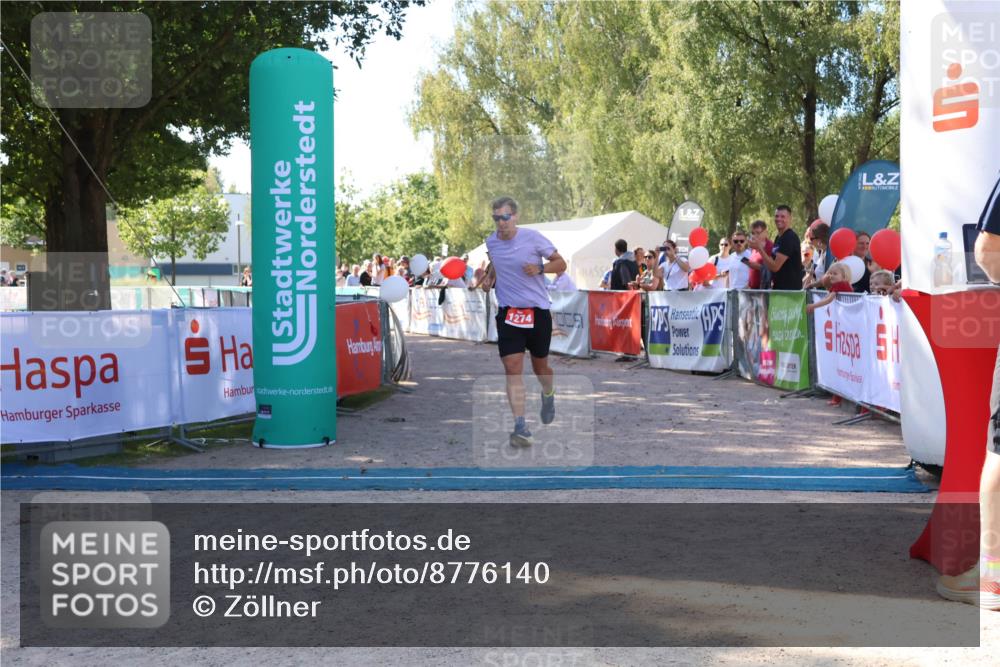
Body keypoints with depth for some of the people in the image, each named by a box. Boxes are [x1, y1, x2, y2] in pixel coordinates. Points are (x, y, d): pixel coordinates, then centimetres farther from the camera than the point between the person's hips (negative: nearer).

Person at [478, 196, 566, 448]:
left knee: (540, 366, 12)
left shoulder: (533, 238, -9)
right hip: (508, 312, 2)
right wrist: (490, 278, 6)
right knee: (512, 367, -12)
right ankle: (520, 427, -14)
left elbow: (561, 263, -2)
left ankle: (548, 394, 48)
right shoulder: (491, 242, 4)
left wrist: (540, 268, -19)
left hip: (538, 311, -2)